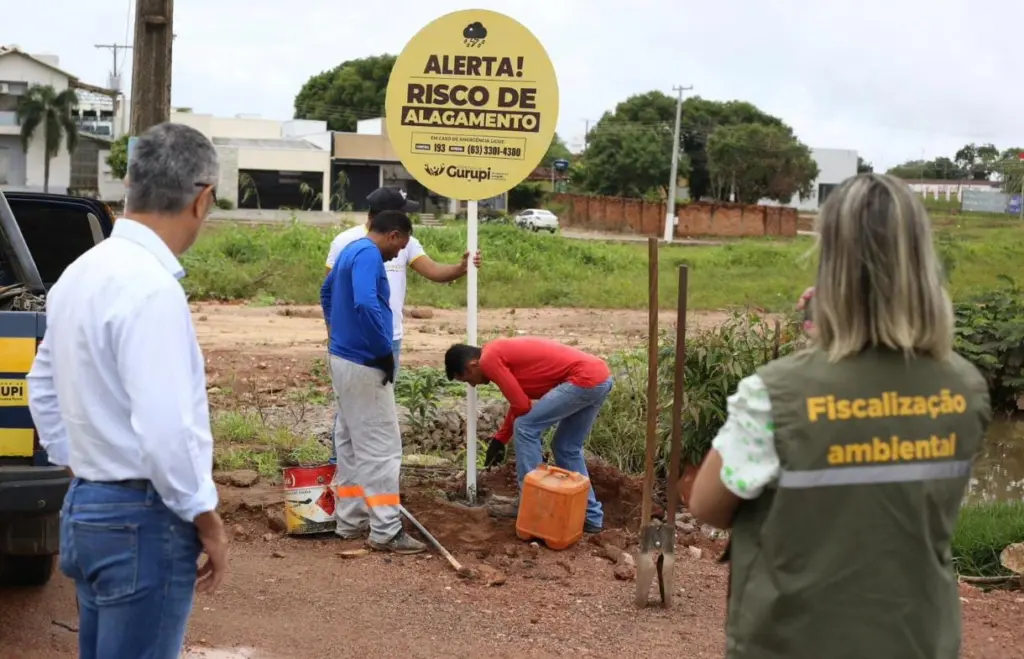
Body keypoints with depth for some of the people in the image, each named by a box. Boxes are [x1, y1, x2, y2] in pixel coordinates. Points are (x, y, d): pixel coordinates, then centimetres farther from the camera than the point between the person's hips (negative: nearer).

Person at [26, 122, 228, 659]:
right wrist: (207, 522, -13)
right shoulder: (151, 288, -21)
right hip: (142, 520, -9)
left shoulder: (81, 272, 8)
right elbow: (165, 431, -25)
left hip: (85, 507, 9)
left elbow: (44, 388, 19)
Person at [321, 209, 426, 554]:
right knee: (381, 448, -5)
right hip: (364, 366, -10)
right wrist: (385, 351, -22)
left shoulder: (351, 250, 13)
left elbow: (327, 291, 29)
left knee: (350, 444, 16)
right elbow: (365, 305, -33)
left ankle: (349, 521, 23)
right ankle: (385, 531, -2)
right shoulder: (369, 256, -19)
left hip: (343, 359, 10)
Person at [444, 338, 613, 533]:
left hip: (584, 379, -10)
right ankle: (590, 517, 22)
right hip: (601, 376, 10)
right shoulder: (501, 352, 22)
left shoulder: (489, 360, -7)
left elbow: (521, 405, -8)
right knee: (567, 448, 19)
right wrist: (499, 440, 34)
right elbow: (520, 401, 32)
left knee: (526, 428, -1)